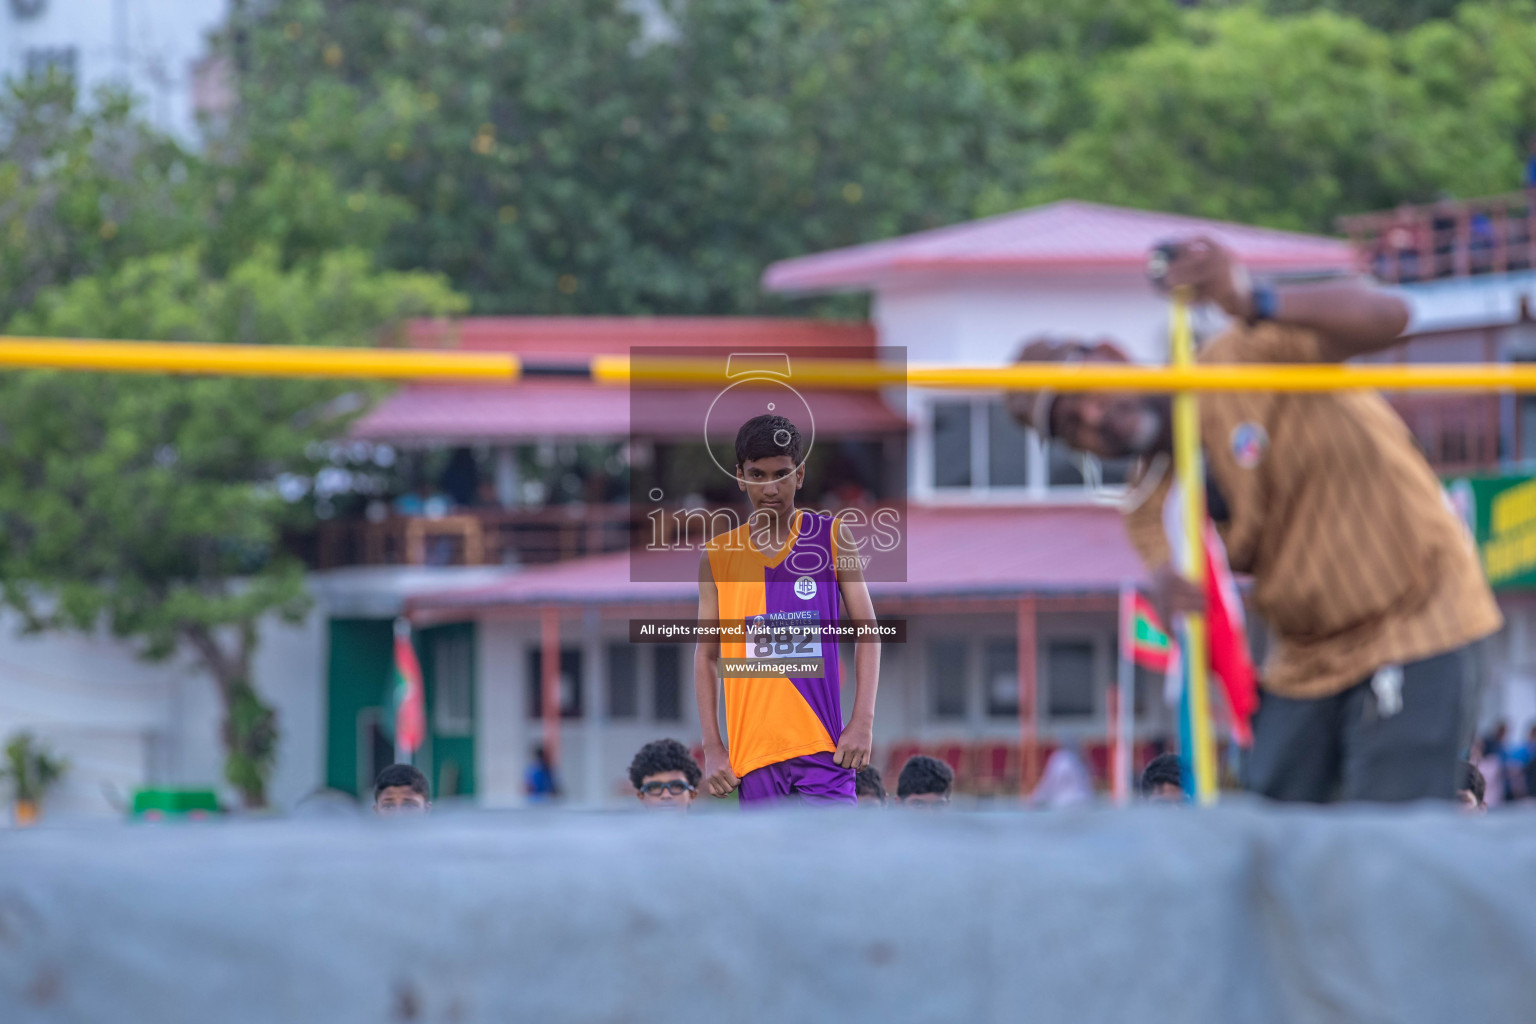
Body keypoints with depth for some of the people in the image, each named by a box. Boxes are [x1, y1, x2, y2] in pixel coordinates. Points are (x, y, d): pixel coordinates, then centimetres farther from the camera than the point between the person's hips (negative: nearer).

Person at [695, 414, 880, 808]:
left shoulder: (832, 539, 5)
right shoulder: (717, 557, 8)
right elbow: (707, 656, 12)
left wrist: (863, 721, -6)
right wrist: (712, 747, 3)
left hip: (824, 746, -2)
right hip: (753, 755, 2)